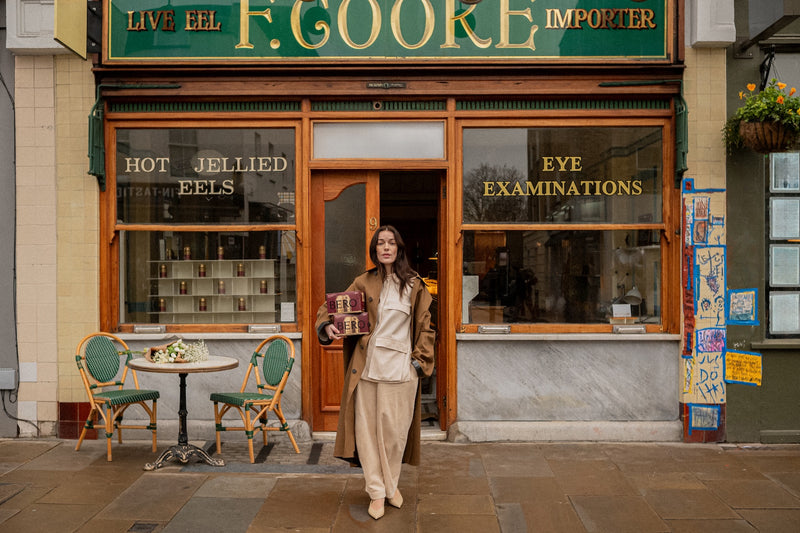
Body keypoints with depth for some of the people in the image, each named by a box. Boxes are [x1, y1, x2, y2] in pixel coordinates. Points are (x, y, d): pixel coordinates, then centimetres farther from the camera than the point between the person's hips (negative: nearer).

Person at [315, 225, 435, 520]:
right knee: (368, 429, 3)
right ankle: (377, 492, 18)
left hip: (400, 370, -1)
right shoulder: (363, 283, 6)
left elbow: (426, 327, 7)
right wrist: (328, 327, -12)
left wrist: (420, 361, 0)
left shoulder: (414, 285, 4)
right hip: (367, 367, 1)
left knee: (395, 430, 7)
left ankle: (391, 484, 29)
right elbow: (331, 309, 9)